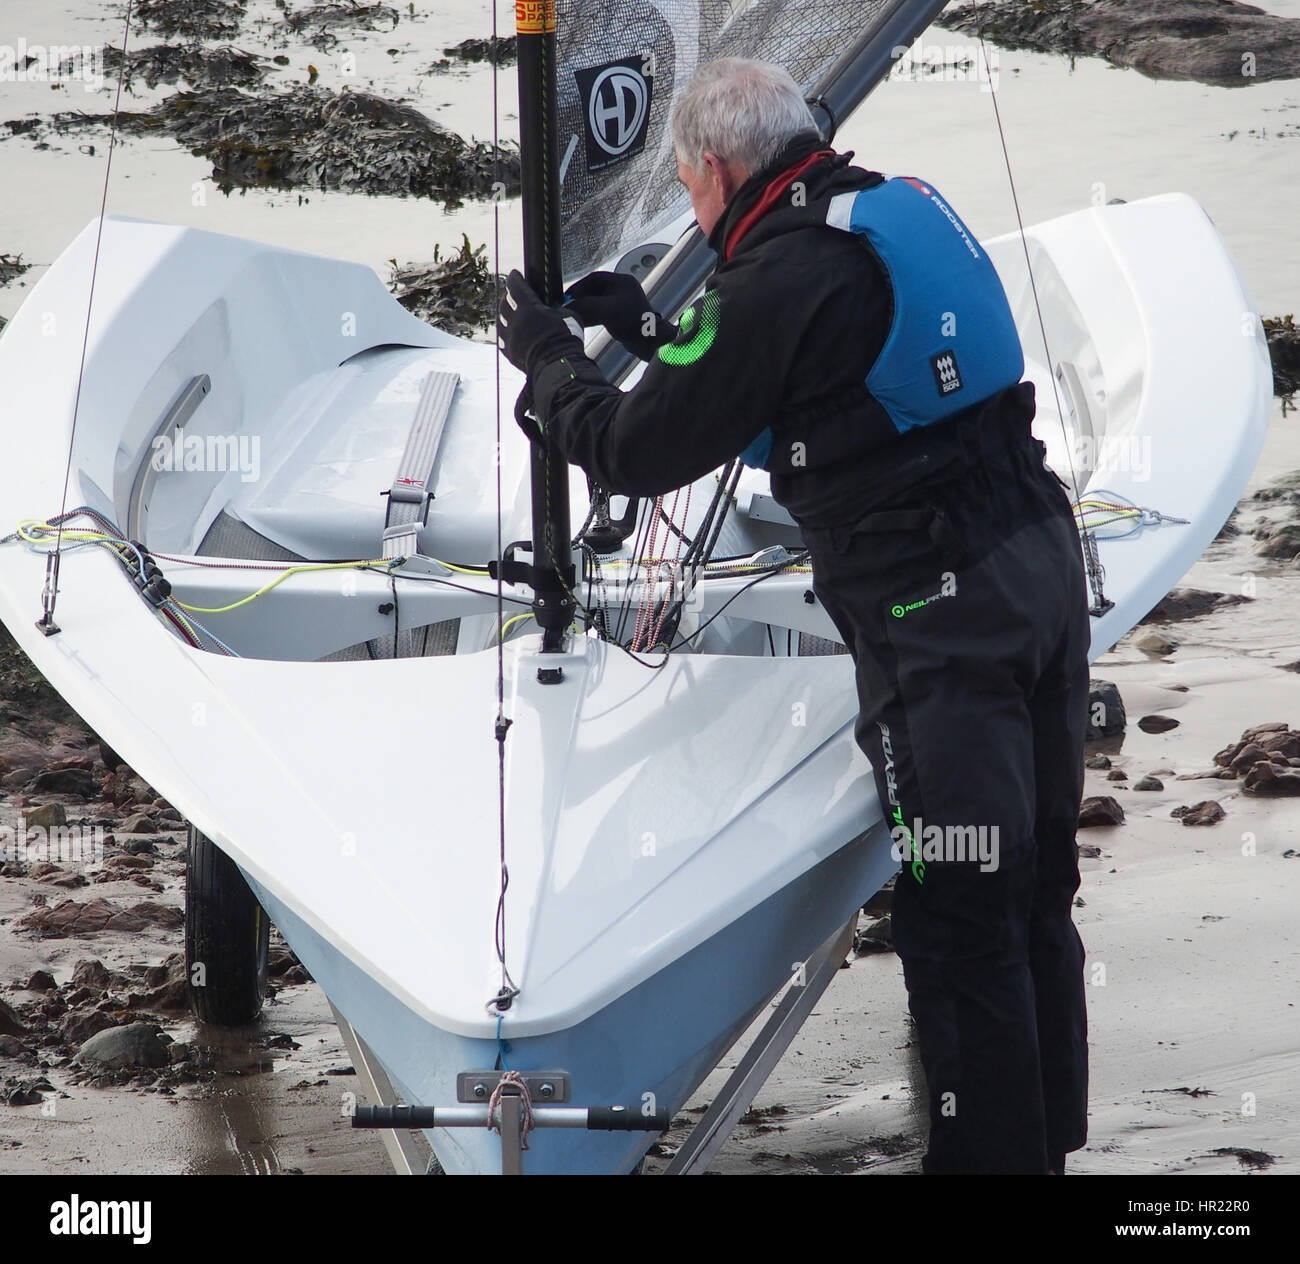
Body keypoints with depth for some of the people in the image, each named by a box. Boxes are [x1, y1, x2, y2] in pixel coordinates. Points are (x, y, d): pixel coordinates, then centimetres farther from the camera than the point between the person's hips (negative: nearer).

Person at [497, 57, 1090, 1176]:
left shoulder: (780, 279, -13)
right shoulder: (901, 207, 13)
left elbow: (636, 454, -5)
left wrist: (547, 358, 12)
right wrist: (652, 329, 33)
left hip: (938, 611, -9)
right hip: (1042, 562, 9)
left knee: (959, 916, -4)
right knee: (1035, 889, 15)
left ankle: (988, 1155, -1)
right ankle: (1048, 1136, 23)